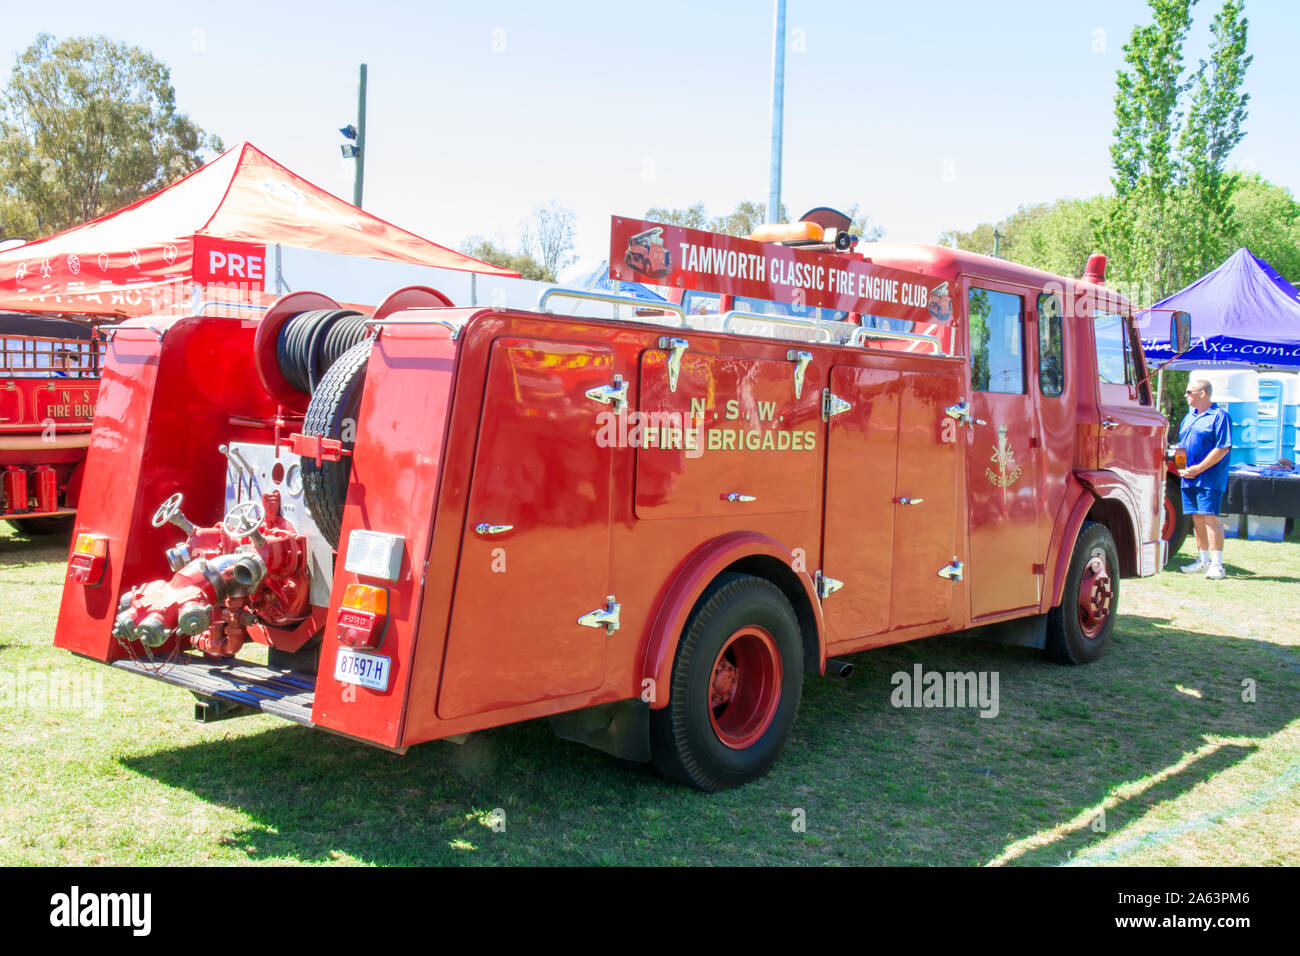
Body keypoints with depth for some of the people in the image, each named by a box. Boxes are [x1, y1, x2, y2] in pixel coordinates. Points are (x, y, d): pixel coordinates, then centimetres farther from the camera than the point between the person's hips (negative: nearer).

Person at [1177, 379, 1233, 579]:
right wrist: (1182, 468, 7)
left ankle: (1217, 564, -9)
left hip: (1210, 478, -8)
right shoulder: (1189, 417, 18)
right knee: (1197, 519, 11)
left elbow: (1223, 448, -14)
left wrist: (1199, 468, -16)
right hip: (1189, 478, 8)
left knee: (1210, 518, -11)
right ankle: (1204, 560, 20)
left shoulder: (1219, 416, -7)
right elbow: (1181, 445, 24)